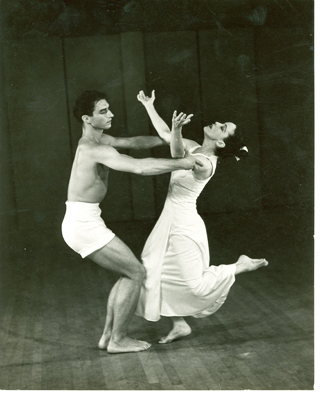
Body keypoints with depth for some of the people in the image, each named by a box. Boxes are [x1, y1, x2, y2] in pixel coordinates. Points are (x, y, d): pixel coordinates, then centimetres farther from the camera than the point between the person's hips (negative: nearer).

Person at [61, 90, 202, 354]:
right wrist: (180, 163, -23)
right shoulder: (96, 150, -19)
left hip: (82, 222, 10)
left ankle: (109, 335, 22)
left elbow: (131, 142, 21)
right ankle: (118, 340, 6)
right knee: (136, 273, -3)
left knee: (129, 272, 17)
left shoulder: (95, 140, 13)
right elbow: (140, 167, -30)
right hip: (84, 224, -10)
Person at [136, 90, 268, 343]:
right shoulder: (194, 149, 4)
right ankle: (180, 325, 24)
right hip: (170, 220, 9)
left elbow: (179, 160, -41)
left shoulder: (205, 164, -21)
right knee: (157, 275, 11)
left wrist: (177, 131, -57)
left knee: (196, 285, -3)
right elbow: (165, 135, 16)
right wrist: (149, 106, 17)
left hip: (184, 226, -9)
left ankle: (242, 266, 16)